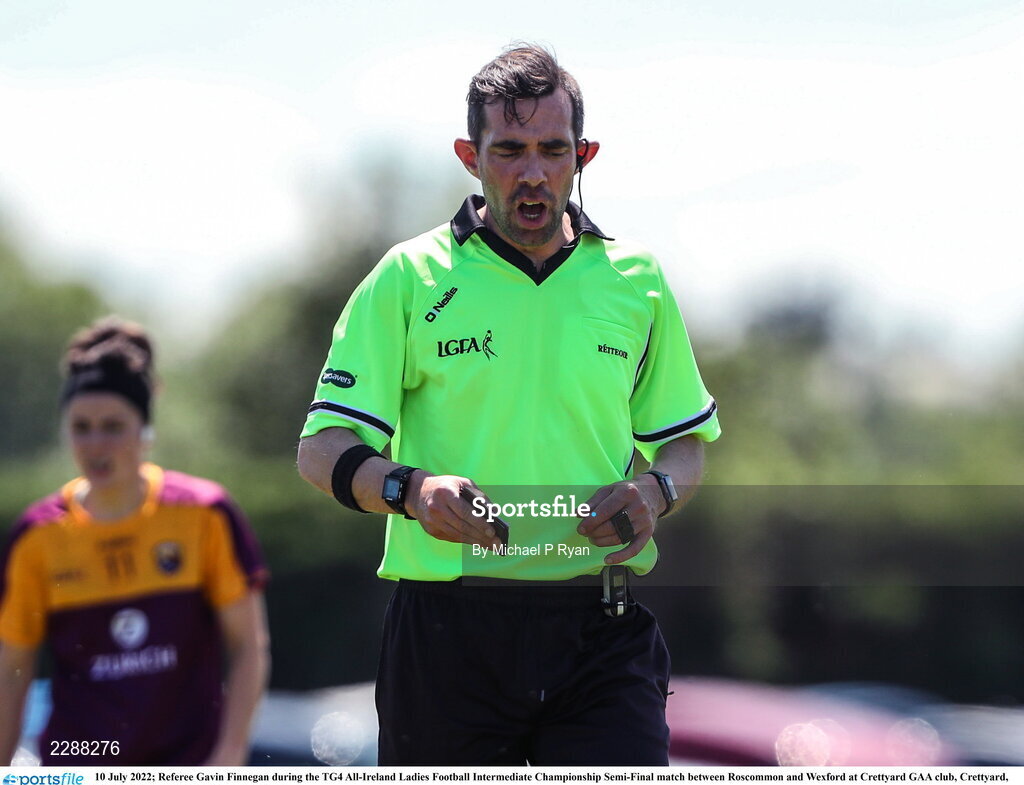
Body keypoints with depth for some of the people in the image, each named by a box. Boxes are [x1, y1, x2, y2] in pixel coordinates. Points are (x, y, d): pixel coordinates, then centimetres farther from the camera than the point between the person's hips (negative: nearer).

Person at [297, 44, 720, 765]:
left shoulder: (636, 281, 11)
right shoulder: (410, 279, 3)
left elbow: (686, 440, 20)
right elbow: (323, 449, 0)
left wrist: (656, 491, -4)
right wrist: (408, 488, -20)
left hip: (604, 631, 1)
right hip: (449, 631, -1)